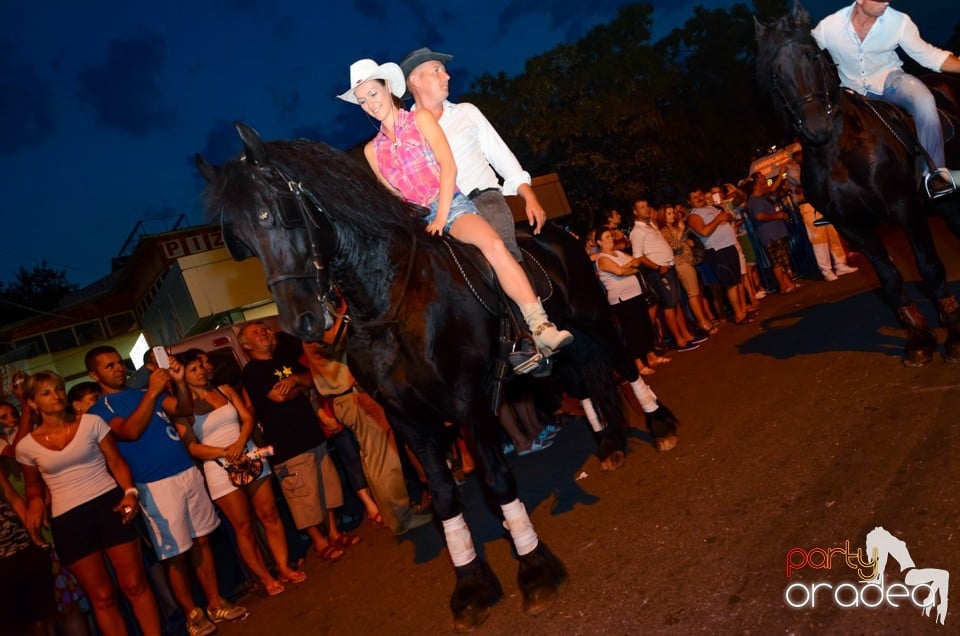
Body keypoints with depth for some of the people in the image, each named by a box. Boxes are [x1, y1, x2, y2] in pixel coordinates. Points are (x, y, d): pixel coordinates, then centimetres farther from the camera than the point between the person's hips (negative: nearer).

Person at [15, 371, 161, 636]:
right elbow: (33, 484, 20)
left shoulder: (91, 422, 1)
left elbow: (117, 462, 2)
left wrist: (130, 492, -14)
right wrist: (35, 501, -2)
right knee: (102, 596, 7)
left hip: (108, 504, -1)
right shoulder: (26, 446, 5)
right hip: (67, 520, 1)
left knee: (135, 585, 0)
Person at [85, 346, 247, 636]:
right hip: (156, 485, -5)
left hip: (188, 471, 5)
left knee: (202, 540, 9)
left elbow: (186, 409, 5)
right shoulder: (99, 410, -1)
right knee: (176, 555, 2)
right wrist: (152, 392, -25)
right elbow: (131, 431, -20)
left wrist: (179, 382, -11)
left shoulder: (144, 393, 16)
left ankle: (215, 603, 20)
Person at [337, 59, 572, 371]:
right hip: (418, 221, 3)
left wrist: (441, 217, -12)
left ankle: (543, 330, -39)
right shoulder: (372, 151, 18)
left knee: (493, 243, -32)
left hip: (452, 205, -3)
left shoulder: (421, 119, 8)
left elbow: (448, 165, -3)